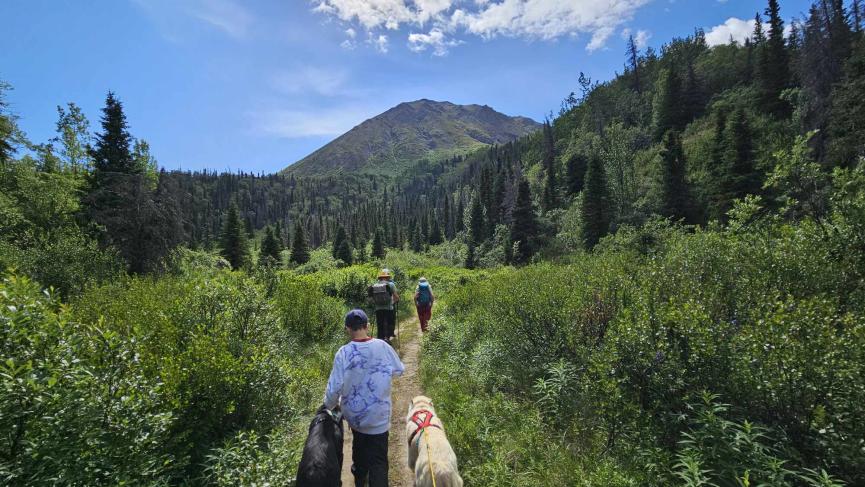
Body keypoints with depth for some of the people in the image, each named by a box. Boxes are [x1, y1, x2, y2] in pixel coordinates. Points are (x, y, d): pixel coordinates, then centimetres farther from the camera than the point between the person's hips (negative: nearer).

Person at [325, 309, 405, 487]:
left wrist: (329, 406, 5)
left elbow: (335, 386, -14)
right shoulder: (382, 346, -15)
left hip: (354, 414, 3)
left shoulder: (343, 352, -16)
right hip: (378, 415, -2)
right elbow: (400, 370, 0)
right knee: (378, 460, 7)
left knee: (360, 446, 30)